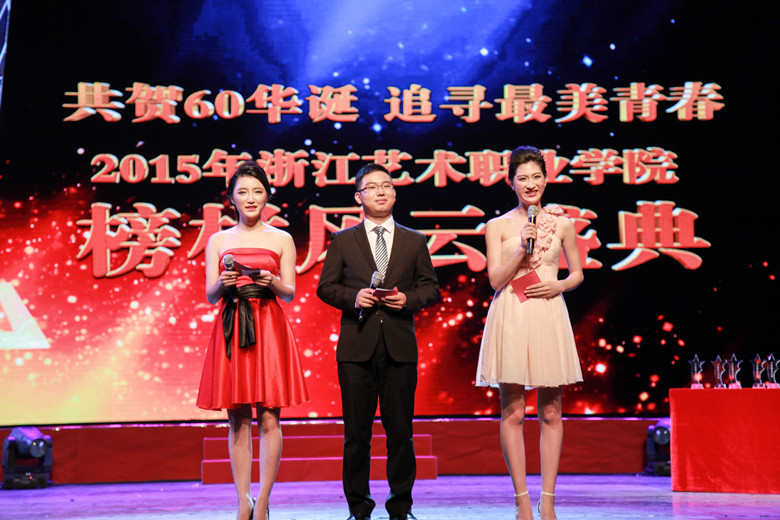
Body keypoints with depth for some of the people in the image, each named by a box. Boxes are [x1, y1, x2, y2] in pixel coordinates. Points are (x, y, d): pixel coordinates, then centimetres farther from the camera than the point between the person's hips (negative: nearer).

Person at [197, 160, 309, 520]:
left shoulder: (281, 240, 9)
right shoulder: (218, 241, 12)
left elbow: (290, 293, 5)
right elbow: (209, 295, 8)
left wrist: (271, 282, -15)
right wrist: (223, 283, -14)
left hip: (269, 330, -1)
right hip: (230, 331, 1)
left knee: (269, 419, -5)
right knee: (238, 420, 2)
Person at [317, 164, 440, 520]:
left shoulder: (414, 241, 12)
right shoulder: (342, 241, 9)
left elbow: (431, 287, 12)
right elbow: (325, 287, 7)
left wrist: (408, 299, -7)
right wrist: (353, 297, -10)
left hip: (400, 346, 1)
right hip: (357, 346, -1)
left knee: (400, 430, 4)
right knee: (357, 431, 3)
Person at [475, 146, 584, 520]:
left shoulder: (562, 224, 9)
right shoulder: (497, 226, 6)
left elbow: (578, 273, 15)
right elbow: (496, 279, -1)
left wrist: (559, 285, -4)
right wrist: (522, 247, -12)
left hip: (548, 317, 1)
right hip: (510, 319, -1)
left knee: (550, 412, 3)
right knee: (512, 412, -1)